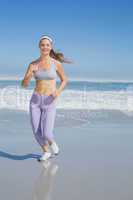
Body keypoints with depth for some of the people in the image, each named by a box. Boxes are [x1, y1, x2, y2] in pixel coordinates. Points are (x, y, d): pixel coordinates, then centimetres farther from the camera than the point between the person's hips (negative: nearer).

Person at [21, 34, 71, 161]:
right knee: (36, 132, 2)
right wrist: (30, 73, -23)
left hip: (49, 102, -2)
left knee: (46, 134, -12)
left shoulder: (56, 63, -4)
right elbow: (24, 84, -2)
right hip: (35, 100, 2)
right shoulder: (33, 64, 1)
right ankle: (46, 152, 32)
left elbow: (64, 80, 10)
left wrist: (59, 91, -11)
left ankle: (52, 142, 27)